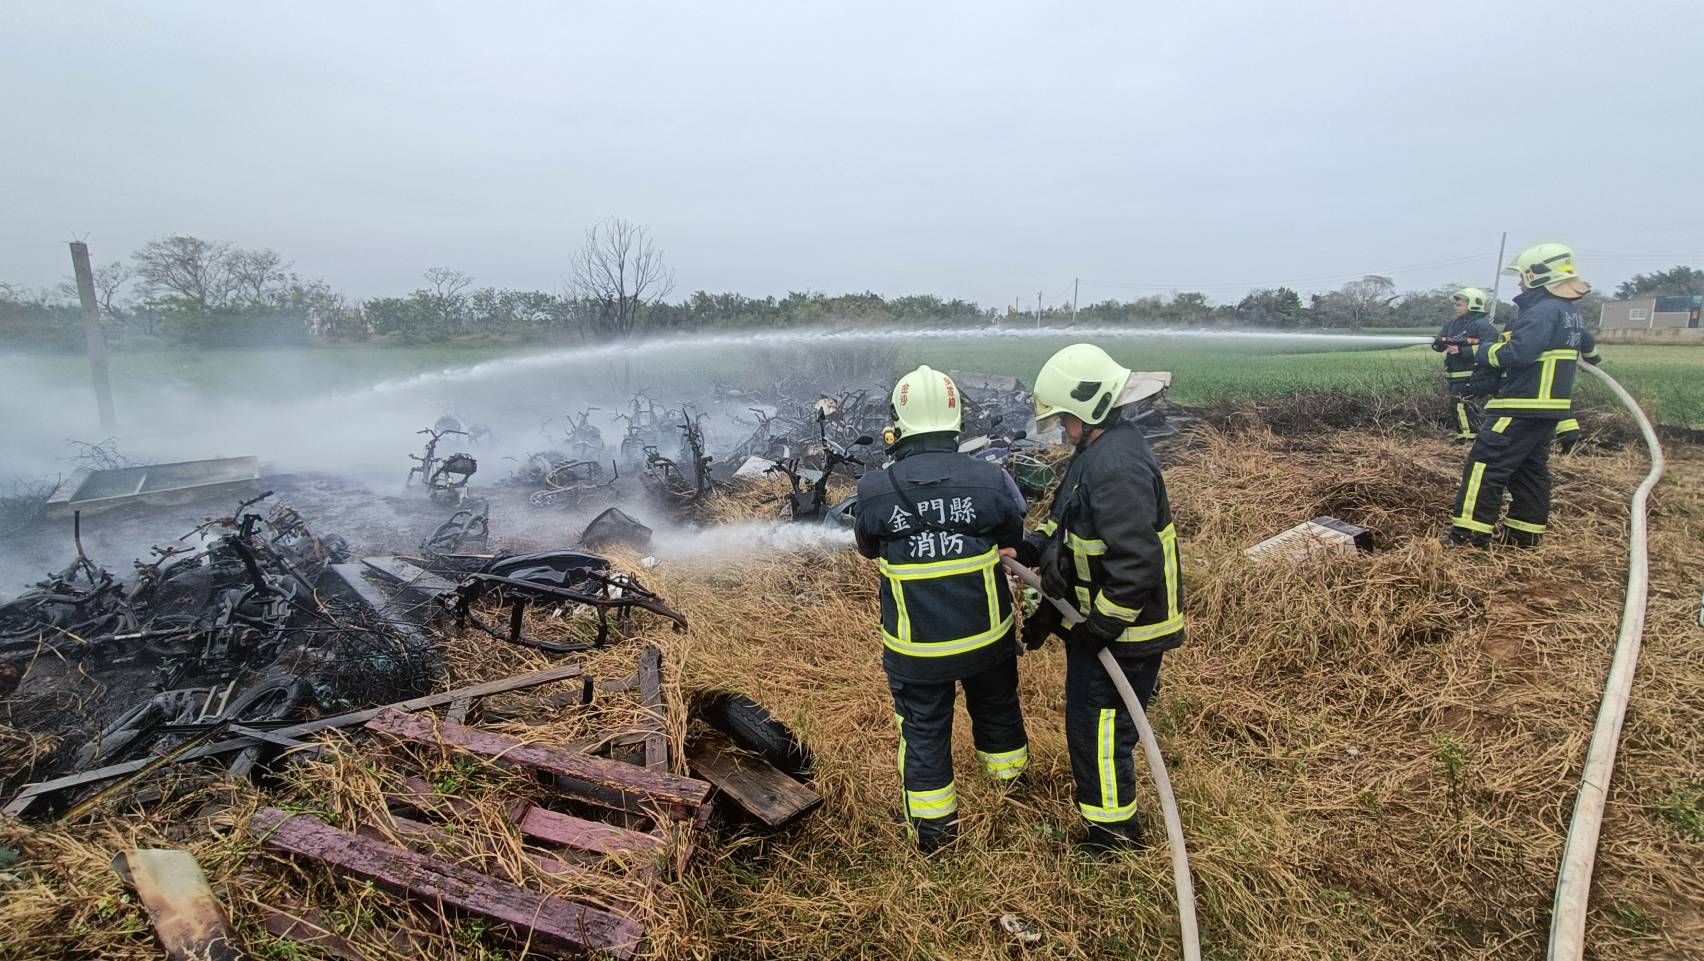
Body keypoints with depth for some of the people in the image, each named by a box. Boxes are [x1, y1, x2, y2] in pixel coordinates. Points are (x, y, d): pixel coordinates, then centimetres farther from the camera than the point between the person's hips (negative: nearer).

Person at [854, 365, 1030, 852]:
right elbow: (1014, 536, 2)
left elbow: (867, 547, 2)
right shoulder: (990, 479, -17)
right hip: (985, 634, 2)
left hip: (915, 646, -1)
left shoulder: (874, 489, -18)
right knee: (996, 706, 28)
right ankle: (1009, 772, 53)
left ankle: (933, 824, 29)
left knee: (924, 728, 17)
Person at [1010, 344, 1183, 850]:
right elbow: (1069, 523, 18)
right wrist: (1031, 547, 3)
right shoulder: (1097, 451, 8)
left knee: (1097, 729, 3)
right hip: (1094, 615, 11)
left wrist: (1099, 627, -23)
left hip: (1120, 628, -11)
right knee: (1093, 717, 26)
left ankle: (1113, 829, 24)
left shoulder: (1118, 468, -27)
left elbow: (1137, 564, -30)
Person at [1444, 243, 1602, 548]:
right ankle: (1525, 531, 18)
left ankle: (1470, 531, -11)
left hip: (1524, 405, -10)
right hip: (1548, 407, 10)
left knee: (1485, 463, -10)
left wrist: (1486, 351, -9)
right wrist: (1588, 355, 60)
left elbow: (1517, 353, -28)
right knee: (1531, 468, 14)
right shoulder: (1571, 312, 16)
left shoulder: (1543, 311, -17)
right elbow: (1586, 344, 37)